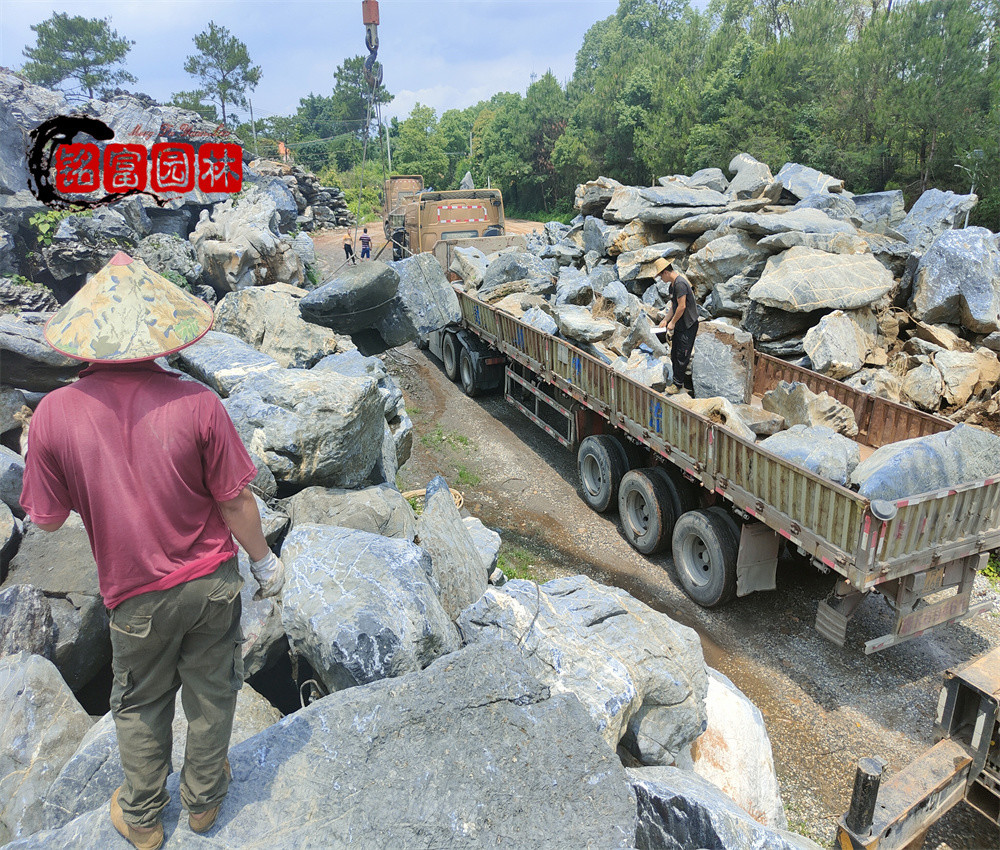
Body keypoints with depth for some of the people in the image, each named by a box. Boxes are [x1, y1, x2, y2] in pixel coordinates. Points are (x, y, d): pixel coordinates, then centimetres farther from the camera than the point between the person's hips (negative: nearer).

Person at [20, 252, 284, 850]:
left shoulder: (55, 413, -17)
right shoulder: (197, 402, -20)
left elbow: (47, 519, -5)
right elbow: (236, 502, -12)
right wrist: (265, 561, 3)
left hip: (138, 594, 1)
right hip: (213, 579, 0)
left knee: (141, 706, 24)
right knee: (211, 693, 22)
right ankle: (204, 800, 44)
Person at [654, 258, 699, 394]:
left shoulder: (680, 284, -18)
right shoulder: (672, 285, 14)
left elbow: (682, 306, -21)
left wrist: (672, 322, -13)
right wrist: (665, 320, 11)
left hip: (688, 325, -10)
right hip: (680, 326, 10)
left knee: (682, 356, -4)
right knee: (675, 355, 12)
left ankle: (678, 384, 4)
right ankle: (687, 384, 20)